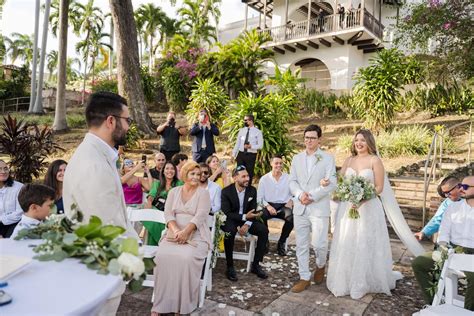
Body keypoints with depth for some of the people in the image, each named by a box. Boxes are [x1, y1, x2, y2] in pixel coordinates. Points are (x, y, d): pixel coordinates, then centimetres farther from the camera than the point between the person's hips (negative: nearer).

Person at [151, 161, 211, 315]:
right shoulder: (174, 191, 13)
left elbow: (200, 216, -10)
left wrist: (185, 232, -24)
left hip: (196, 235, -3)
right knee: (163, 256, -26)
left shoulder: (203, 193, 3)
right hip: (174, 233, 3)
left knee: (186, 258, -32)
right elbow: (168, 213, 2)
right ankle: (161, 303, -14)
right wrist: (176, 231, -17)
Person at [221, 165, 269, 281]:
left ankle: (256, 264, -6)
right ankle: (230, 267, -21)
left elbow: (253, 211, -1)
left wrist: (247, 224, -20)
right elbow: (226, 213, -17)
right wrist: (245, 216, -29)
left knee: (264, 230, -18)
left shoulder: (252, 190, -1)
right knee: (230, 231, -36)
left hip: (246, 219, 4)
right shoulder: (226, 191, -13)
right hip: (230, 220, -4)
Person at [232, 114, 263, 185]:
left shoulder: (258, 132, -3)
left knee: (249, 173, 5)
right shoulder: (241, 130, 8)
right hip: (241, 154, 3)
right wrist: (233, 155, 4)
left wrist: (251, 146, -21)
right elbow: (237, 143, 10)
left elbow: (260, 145, -6)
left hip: (251, 155, -3)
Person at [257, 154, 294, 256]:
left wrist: (291, 200, -12)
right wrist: (267, 206, -12)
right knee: (261, 215, -35)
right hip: (269, 205, 0)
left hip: (284, 206, 1)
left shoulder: (288, 178, 8)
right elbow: (259, 197, 4)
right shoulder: (264, 179, 6)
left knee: (291, 217, -33)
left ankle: (281, 243, -6)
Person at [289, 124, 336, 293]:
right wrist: (300, 194, -12)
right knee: (301, 245, 7)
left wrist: (312, 196, -16)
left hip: (319, 208, -3)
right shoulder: (297, 158, 10)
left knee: (319, 244, -2)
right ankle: (304, 278, 21)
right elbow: (292, 181, 8)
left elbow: (331, 183, -8)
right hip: (300, 208, 3)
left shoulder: (328, 158, -1)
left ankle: (320, 266, 30)